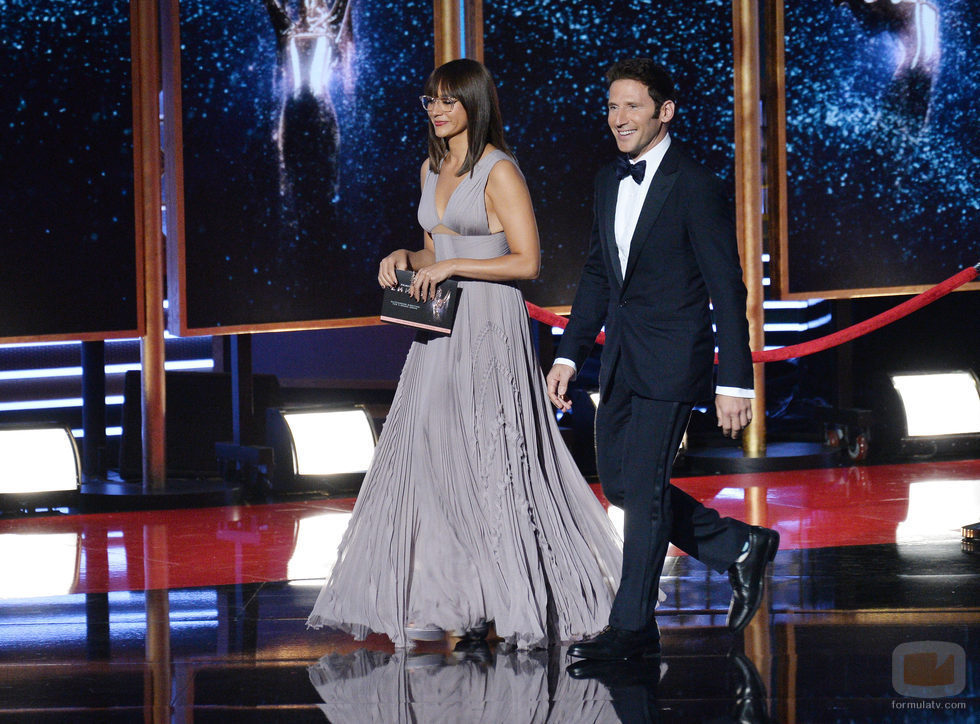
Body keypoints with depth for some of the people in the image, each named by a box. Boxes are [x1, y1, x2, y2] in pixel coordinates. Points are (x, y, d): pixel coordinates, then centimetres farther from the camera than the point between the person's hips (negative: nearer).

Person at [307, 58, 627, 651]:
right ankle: (465, 606, 6)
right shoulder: (433, 169, 15)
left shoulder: (500, 171, -9)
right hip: (441, 334, 8)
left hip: (490, 332, -8)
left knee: (494, 461, -6)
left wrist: (452, 266, -17)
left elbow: (527, 261, -13)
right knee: (432, 462, 3)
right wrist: (406, 258, 4)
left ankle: (522, 606, 3)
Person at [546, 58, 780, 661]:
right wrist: (570, 353, 13)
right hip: (620, 362, 8)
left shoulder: (695, 187, -13)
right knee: (619, 483, 11)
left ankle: (634, 628, 5)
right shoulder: (610, 182, 10)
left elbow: (727, 290, -13)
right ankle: (741, 548, 26)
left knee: (645, 488, -5)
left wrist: (734, 381, -16)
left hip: (671, 363, -8)